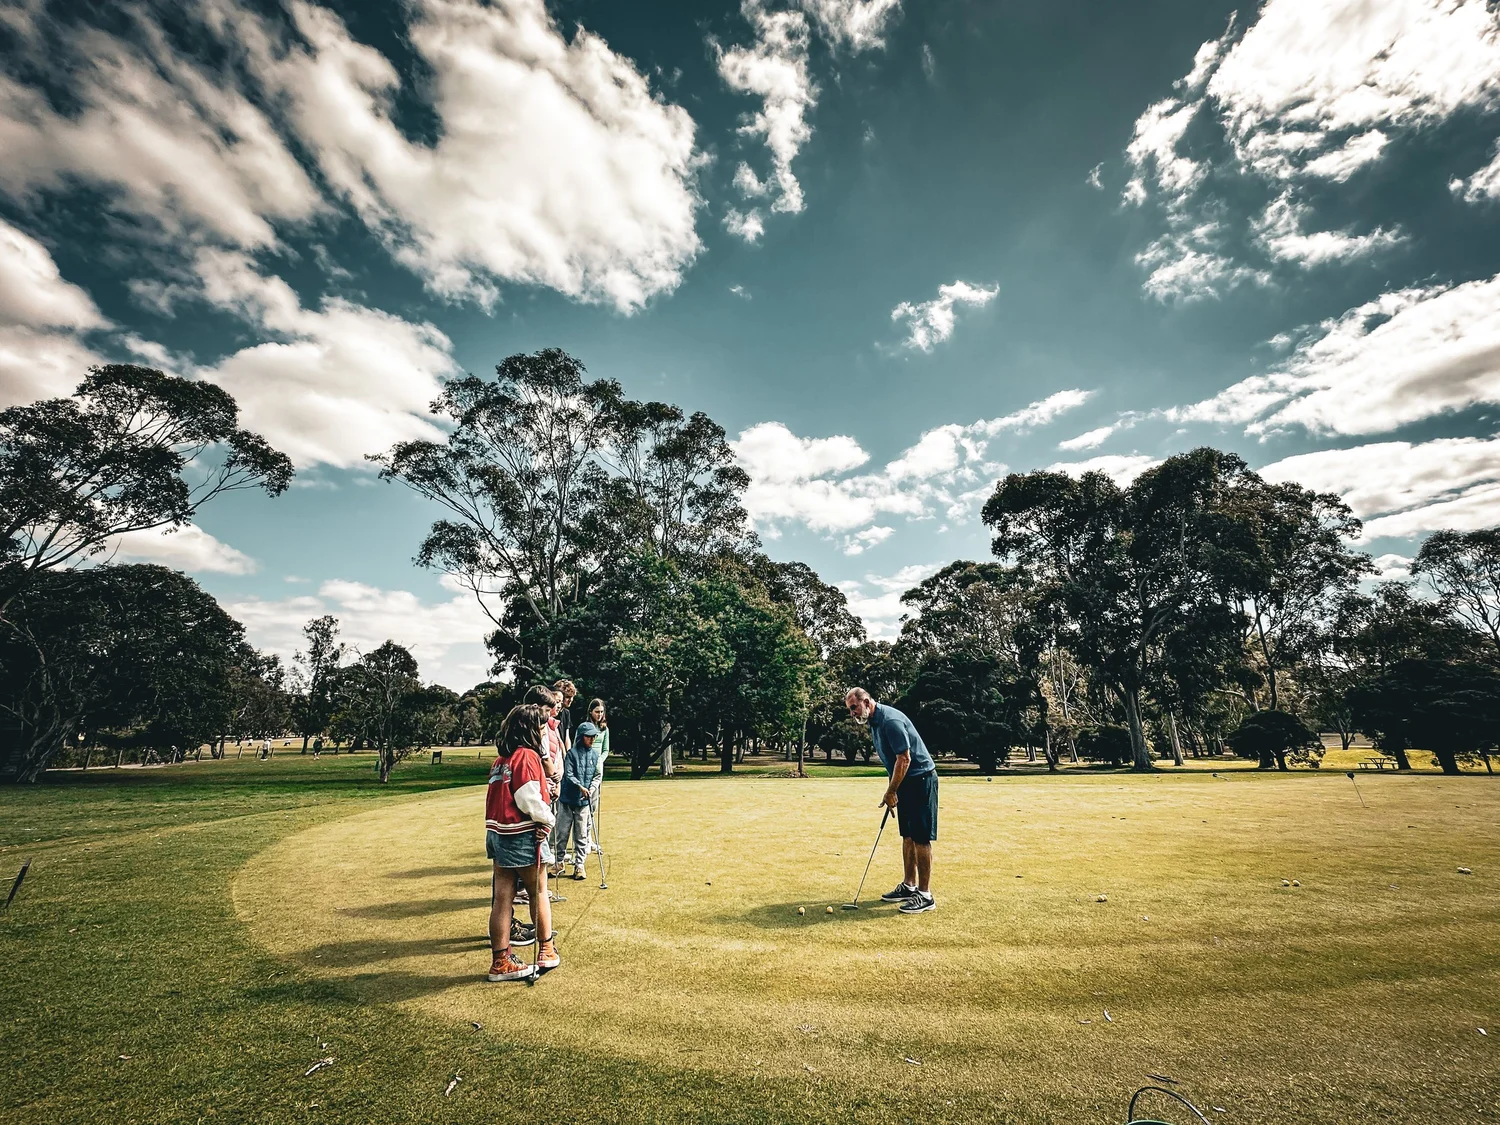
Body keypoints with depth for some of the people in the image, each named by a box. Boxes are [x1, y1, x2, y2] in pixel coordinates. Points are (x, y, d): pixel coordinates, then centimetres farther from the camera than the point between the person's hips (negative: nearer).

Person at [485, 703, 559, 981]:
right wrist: (548, 820, -6)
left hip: (496, 833, 7)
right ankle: (547, 950, 24)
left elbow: (502, 796, 8)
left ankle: (501, 962, 17)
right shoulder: (527, 756, -16)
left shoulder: (501, 759, 10)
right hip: (521, 836, -7)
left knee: (502, 898, 10)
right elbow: (529, 801, -22)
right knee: (538, 892, 10)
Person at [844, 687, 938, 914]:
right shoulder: (874, 722, 7)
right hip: (906, 782, 10)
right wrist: (892, 791, 12)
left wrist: (891, 792, -15)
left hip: (920, 780, -10)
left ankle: (926, 895, 3)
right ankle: (909, 886, 23)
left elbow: (904, 759, -24)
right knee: (907, 836, 14)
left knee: (921, 837, -4)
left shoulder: (890, 721, -24)